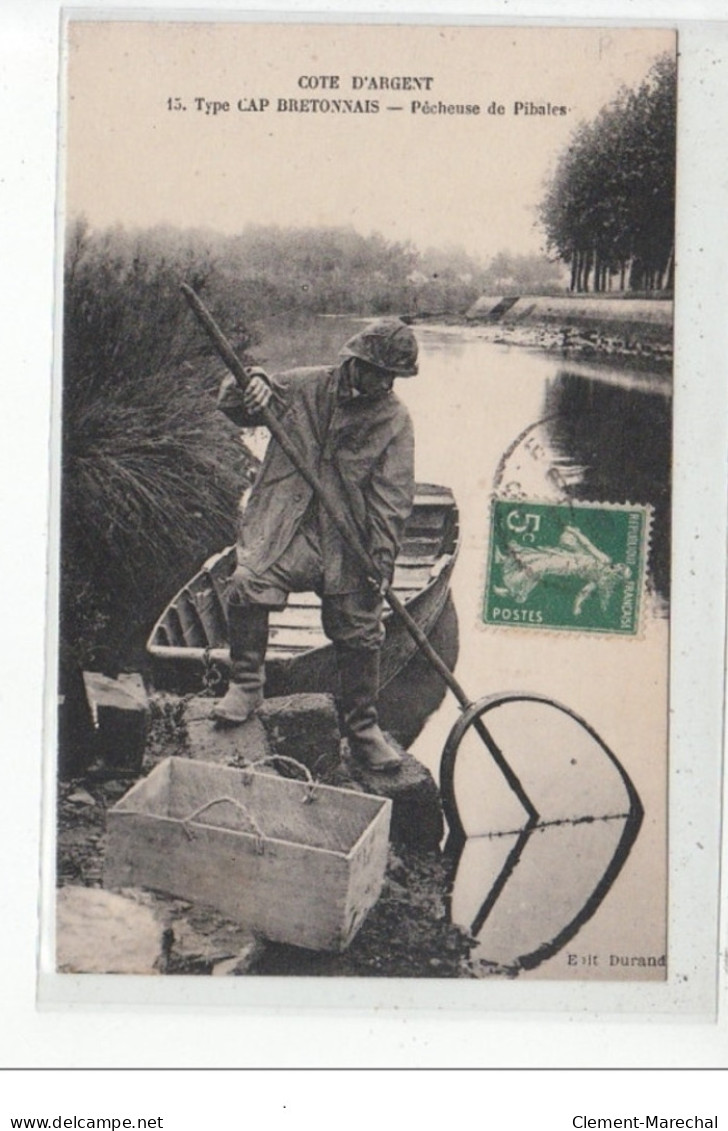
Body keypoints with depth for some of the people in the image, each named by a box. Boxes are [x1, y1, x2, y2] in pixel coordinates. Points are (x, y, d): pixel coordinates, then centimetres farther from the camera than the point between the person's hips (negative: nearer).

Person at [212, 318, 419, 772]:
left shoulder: (395, 420, 4)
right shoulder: (303, 386, 6)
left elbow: (393, 497, -2)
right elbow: (235, 408, 15)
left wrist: (383, 558, -12)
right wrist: (250, 386, -9)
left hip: (348, 539, 0)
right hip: (287, 526, 0)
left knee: (360, 632, 0)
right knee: (248, 585, -25)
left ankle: (363, 729, 20)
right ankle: (246, 685, -2)